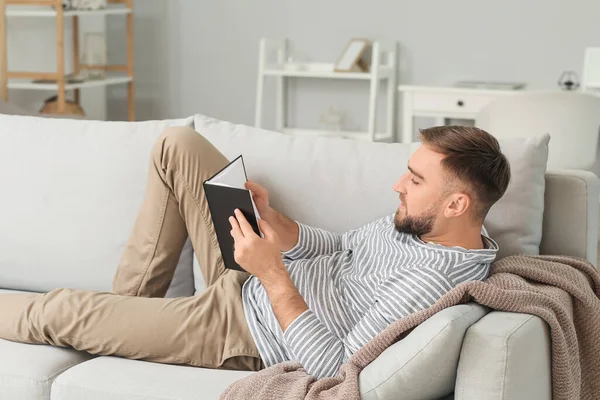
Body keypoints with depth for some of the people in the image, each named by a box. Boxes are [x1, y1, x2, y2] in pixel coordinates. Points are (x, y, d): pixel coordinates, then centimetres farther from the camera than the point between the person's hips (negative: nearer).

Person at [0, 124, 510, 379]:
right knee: (178, 145, 4)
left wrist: (272, 273, -32)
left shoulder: (434, 281, -33)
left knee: (62, 311, -4)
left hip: (246, 334, -9)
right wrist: (273, 221, -11)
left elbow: (334, 368, -32)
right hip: (256, 275, 9)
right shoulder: (421, 222, -5)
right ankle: (129, 307, 17)